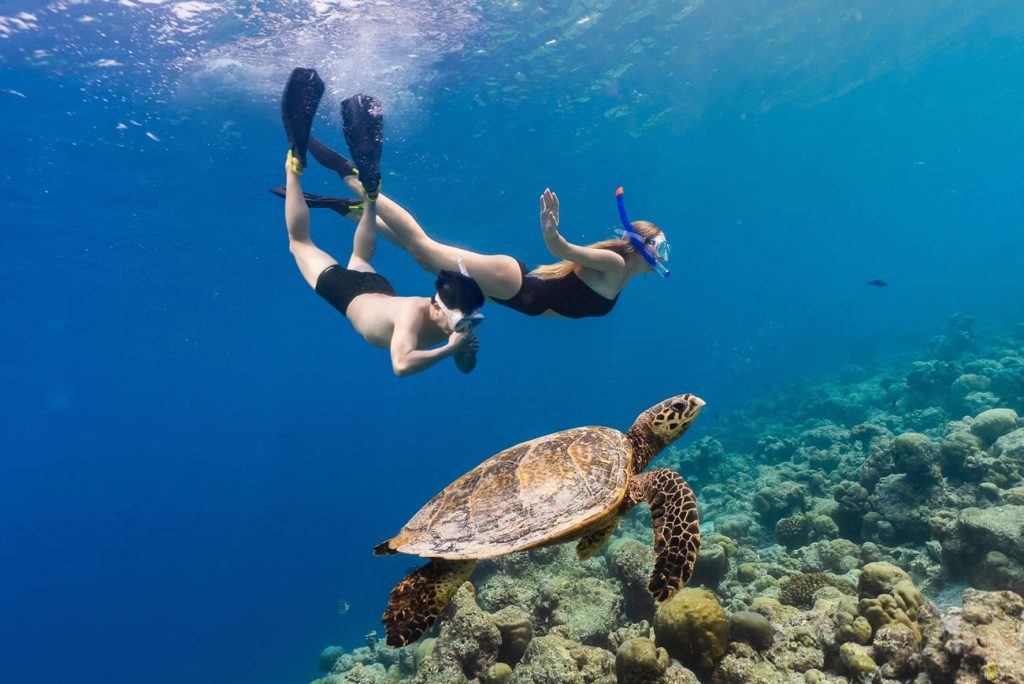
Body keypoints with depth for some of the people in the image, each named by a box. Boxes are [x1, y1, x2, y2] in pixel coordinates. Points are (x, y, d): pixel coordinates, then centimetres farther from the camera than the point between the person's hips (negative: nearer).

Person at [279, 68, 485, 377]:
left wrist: (466, 347, -28)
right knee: (299, 240, 19)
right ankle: (295, 165, 26)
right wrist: (450, 348, -52)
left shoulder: (451, 319, -22)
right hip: (348, 292, -5)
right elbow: (401, 365, -57)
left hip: (378, 290, 5)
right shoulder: (413, 313, -43)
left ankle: (369, 194, 42)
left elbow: (466, 367, -7)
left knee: (361, 258, 38)